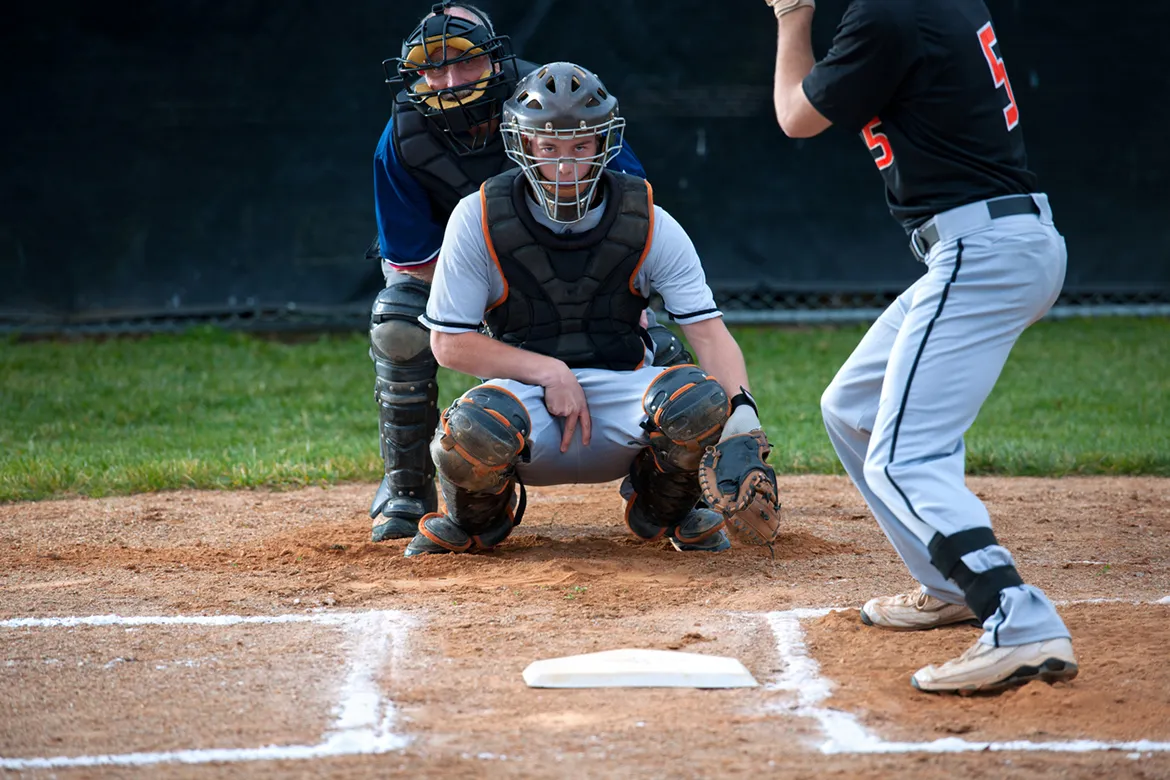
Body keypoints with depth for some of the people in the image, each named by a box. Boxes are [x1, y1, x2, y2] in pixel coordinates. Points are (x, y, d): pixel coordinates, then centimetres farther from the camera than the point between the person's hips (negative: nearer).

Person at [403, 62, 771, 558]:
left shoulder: (649, 224, -4)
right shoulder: (479, 219, -6)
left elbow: (709, 333, -10)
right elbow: (450, 344, -5)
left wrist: (741, 409, -30)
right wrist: (549, 372, -18)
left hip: (621, 394, 1)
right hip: (523, 390, -1)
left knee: (701, 397, -32)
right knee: (474, 428, -38)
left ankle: (664, 509, 4)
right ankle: (480, 518, 2)